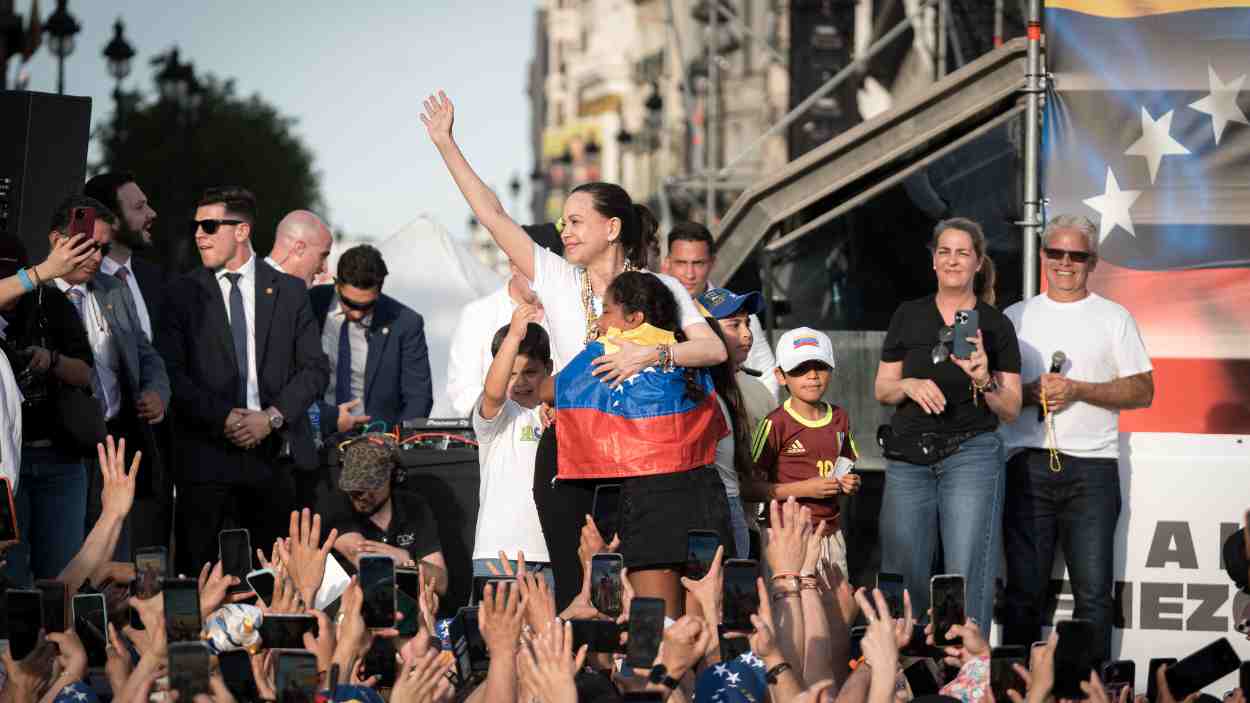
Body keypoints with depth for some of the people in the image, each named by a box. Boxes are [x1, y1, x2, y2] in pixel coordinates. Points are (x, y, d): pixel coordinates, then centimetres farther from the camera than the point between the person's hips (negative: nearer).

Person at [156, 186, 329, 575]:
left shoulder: (288, 291, 10)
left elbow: (315, 368, 7)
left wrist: (272, 417, -7)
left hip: (275, 452, 1)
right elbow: (172, 372, -2)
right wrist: (222, 418, -12)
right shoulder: (183, 293, 6)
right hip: (207, 453, -1)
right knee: (201, 570, -4)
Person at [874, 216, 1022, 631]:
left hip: (972, 456, -2)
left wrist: (984, 382, -15)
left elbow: (1011, 411, 4)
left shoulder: (995, 325, 3)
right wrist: (909, 385, -9)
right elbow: (882, 390, 12)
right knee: (903, 576, 2)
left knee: (966, 577, -8)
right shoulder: (908, 317, 9)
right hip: (908, 458, 2)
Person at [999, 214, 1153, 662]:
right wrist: (1029, 392, -8)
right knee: (1024, 589, 2)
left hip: (1091, 468, -1)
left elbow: (1142, 391, 3)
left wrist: (1077, 390, -10)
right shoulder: (1015, 317, 14)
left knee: (1093, 592, -5)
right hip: (1028, 464, 2)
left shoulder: (1114, 318, 9)